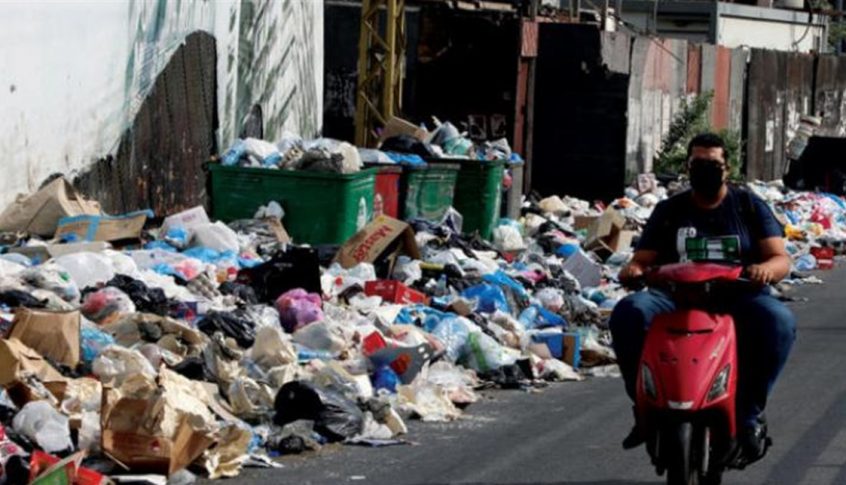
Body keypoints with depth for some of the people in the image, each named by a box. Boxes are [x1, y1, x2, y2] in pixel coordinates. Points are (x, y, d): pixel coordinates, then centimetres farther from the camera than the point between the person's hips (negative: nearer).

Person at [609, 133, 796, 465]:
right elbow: (643, 259, 11)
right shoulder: (669, 211, 16)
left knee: (779, 322, -34)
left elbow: (781, 258, 3)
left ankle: (749, 412, -22)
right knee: (628, 313, -28)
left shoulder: (749, 206, 12)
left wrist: (766, 268, -22)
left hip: (737, 298, -1)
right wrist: (633, 269, -14)